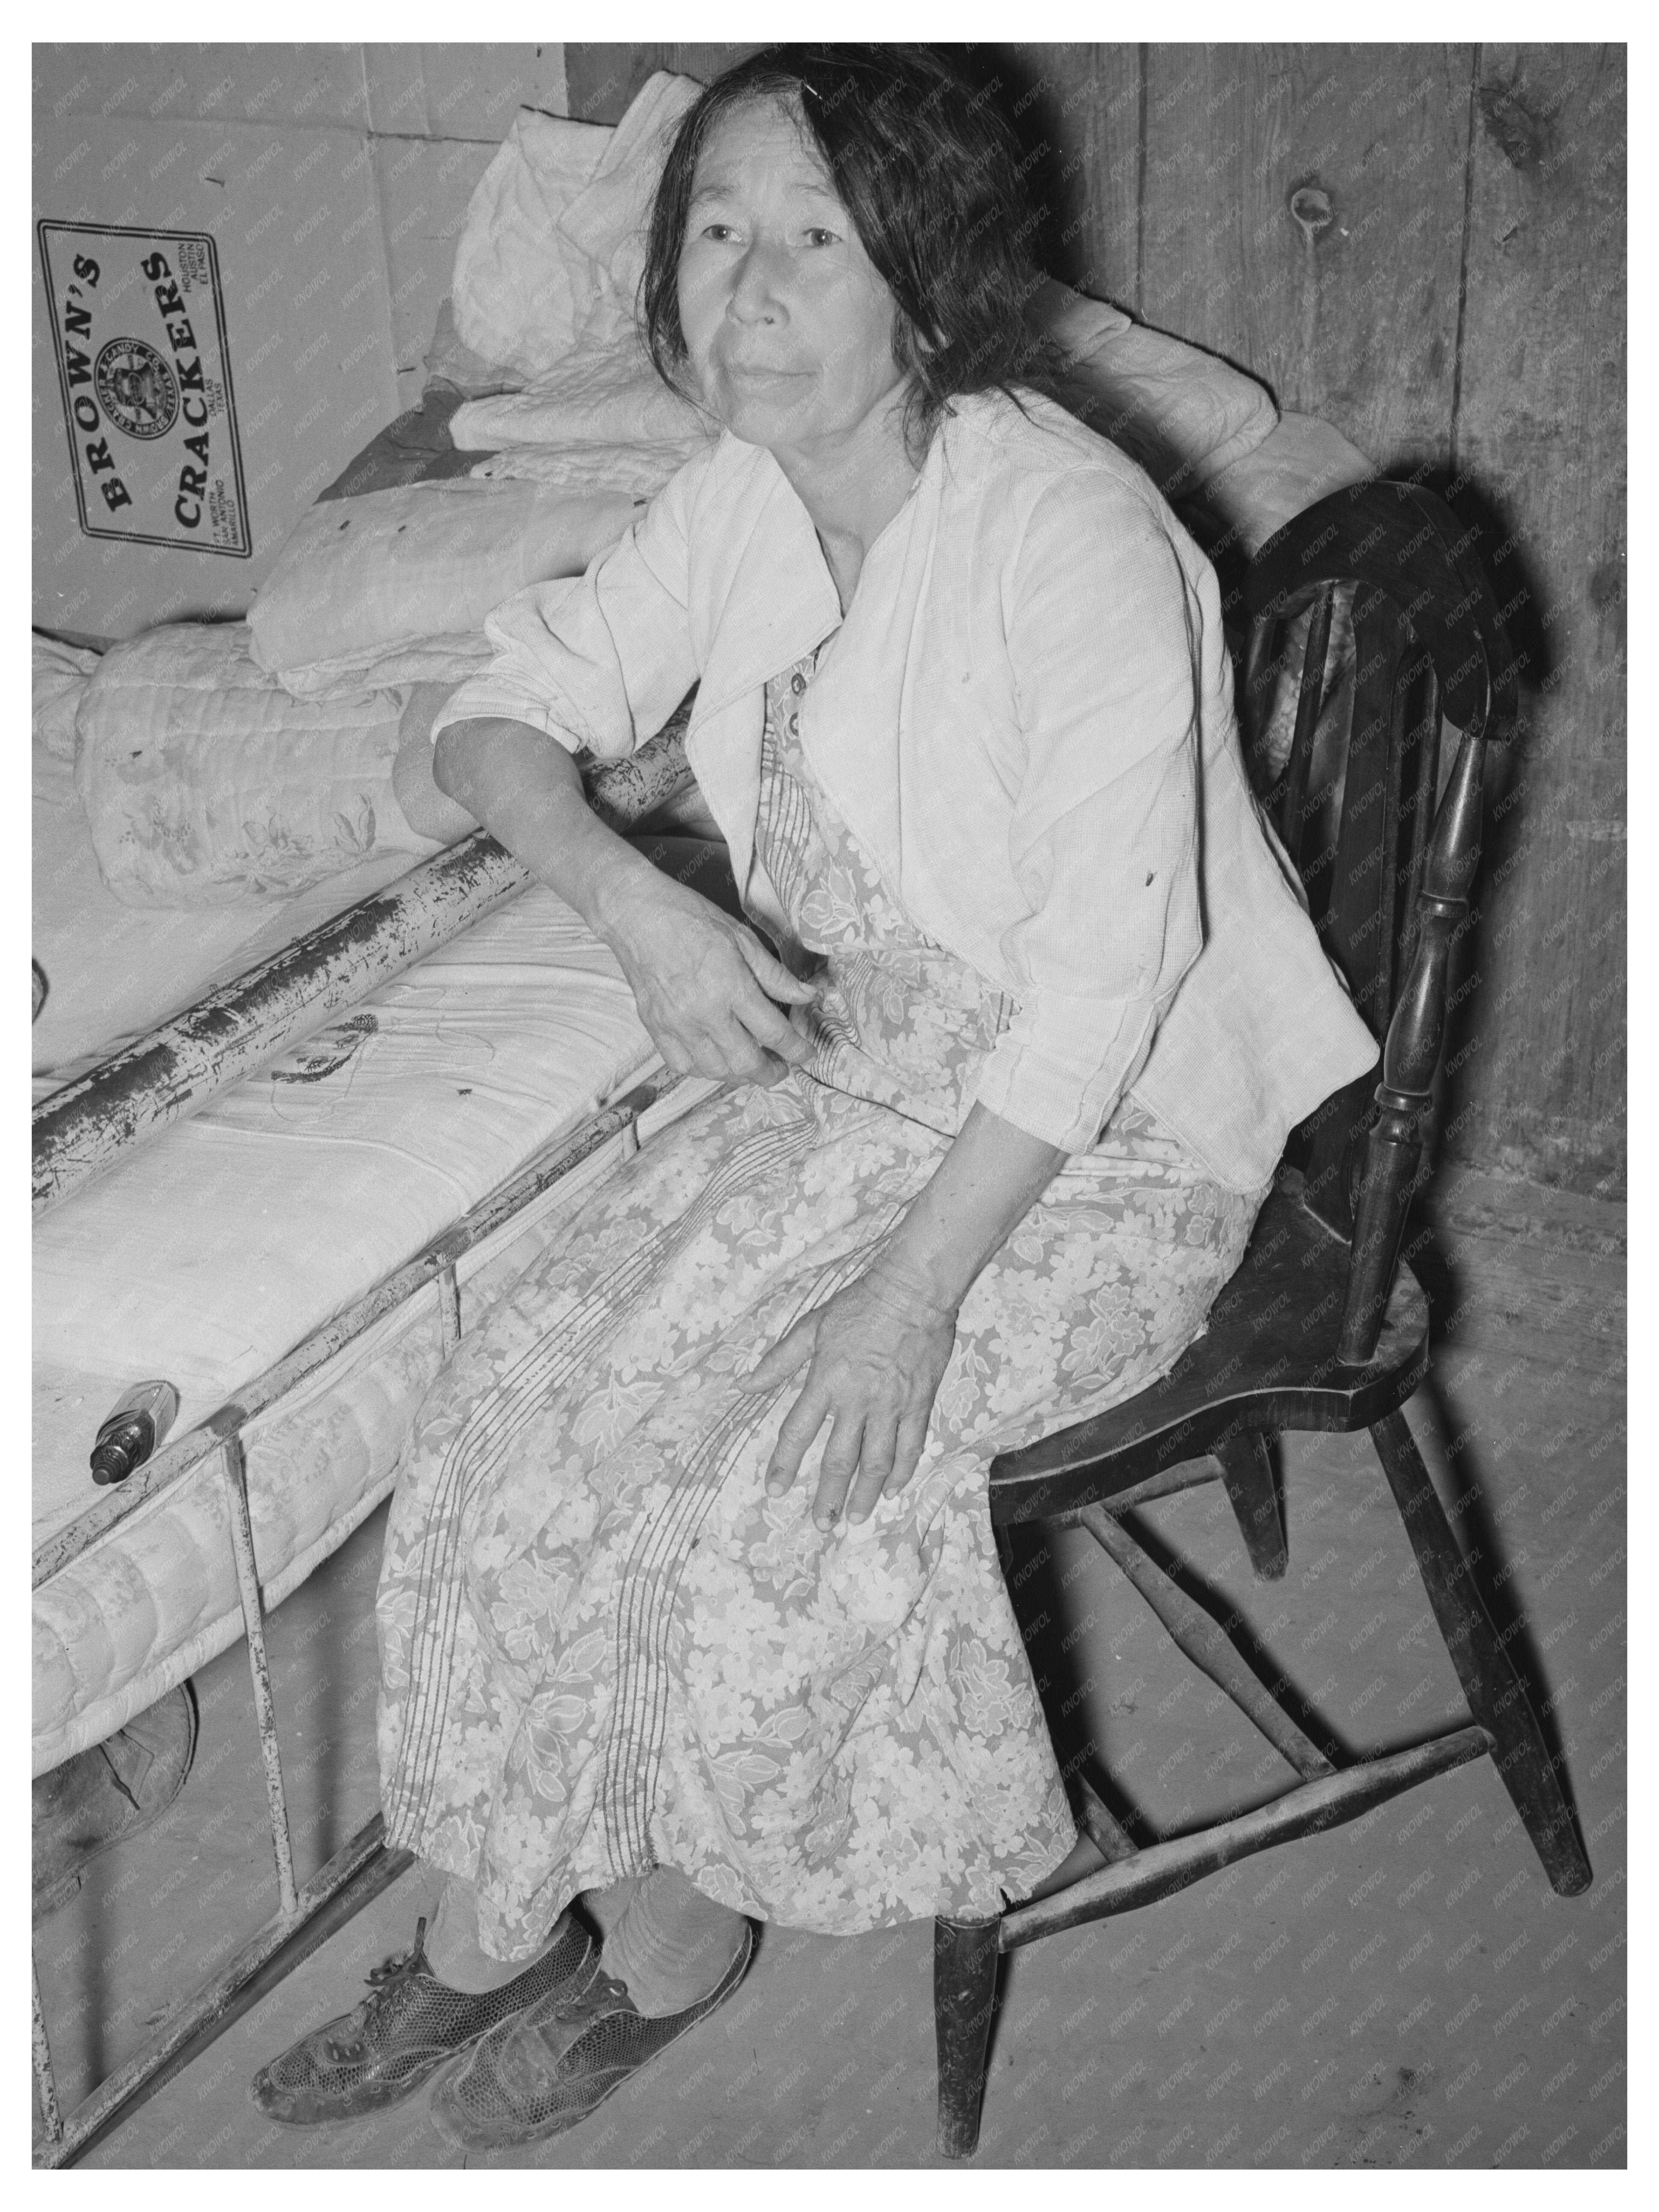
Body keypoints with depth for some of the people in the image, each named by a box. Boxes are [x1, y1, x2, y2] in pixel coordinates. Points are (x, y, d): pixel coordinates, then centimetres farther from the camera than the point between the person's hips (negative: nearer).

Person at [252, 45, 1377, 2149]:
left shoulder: (1064, 529, -24)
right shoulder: (745, 492, -2)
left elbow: (1109, 958, -27)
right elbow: (507, 710, 4)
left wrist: (914, 1288, -29)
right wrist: (633, 897, -18)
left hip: (1107, 1134, -6)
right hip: (849, 1080, 7)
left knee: (780, 1463, -21)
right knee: (524, 1399, -9)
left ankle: (676, 1928, 7)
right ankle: (482, 1924, 8)